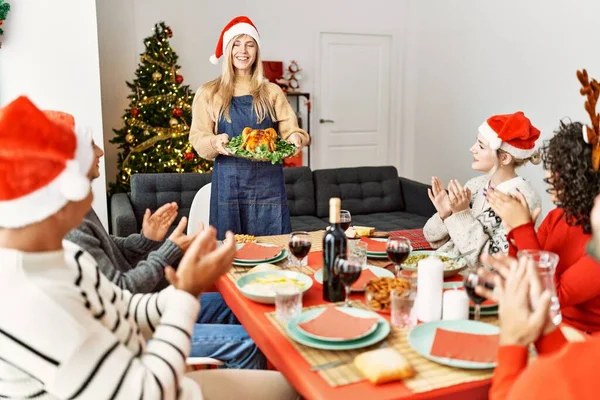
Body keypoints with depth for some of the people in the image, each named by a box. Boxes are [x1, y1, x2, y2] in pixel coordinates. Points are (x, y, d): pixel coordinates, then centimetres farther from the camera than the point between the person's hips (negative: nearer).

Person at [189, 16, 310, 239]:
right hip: (229, 181, -1)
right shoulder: (208, 93, 6)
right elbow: (198, 138, 2)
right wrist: (215, 142, -20)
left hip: (268, 181, 2)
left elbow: (289, 129, 7)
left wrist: (296, 138, -16)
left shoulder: (271, 92, 11)